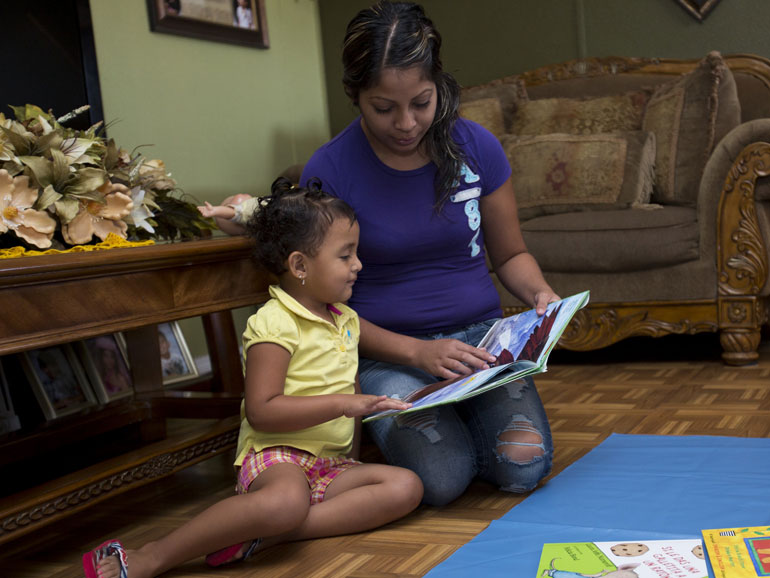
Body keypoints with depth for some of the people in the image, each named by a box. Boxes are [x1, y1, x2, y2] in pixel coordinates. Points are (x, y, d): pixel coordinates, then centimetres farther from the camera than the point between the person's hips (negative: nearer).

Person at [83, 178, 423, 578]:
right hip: (277, 455, -8)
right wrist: (341, 404, -21)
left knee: (406, 487, -17)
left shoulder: (346, 320, 16)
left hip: (333, 463, 8)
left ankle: (260, 538, -25)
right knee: (286, 502, -41)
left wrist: (355, 447, 15)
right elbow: (262, 411, -19)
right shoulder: (274, 323, -10)